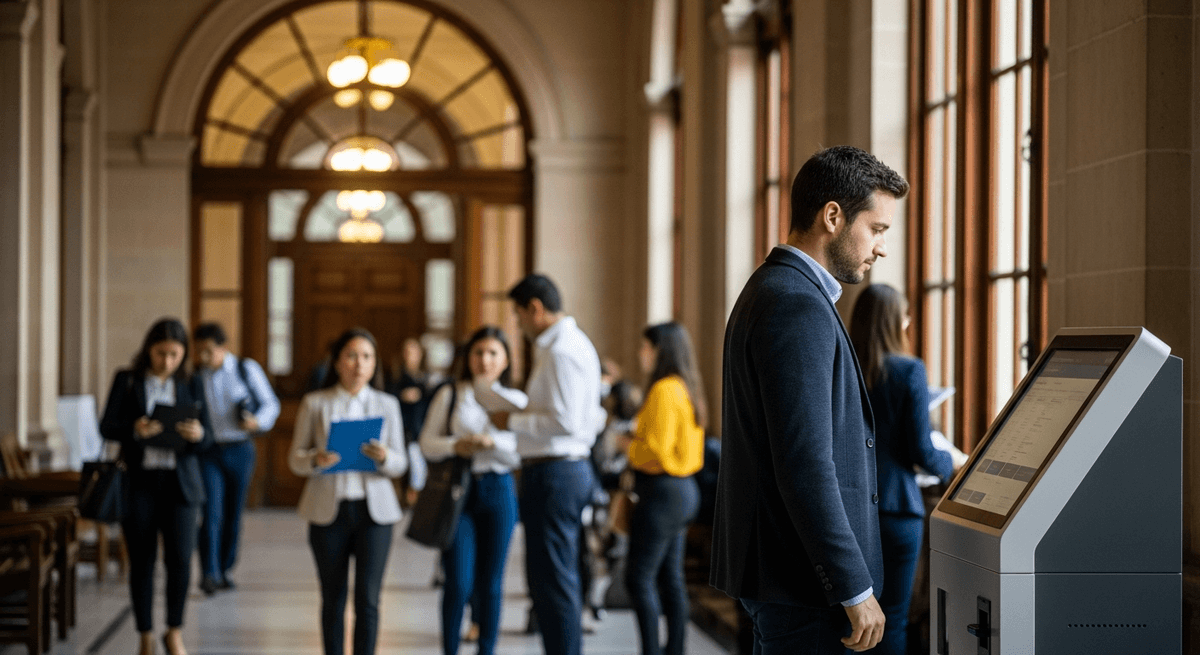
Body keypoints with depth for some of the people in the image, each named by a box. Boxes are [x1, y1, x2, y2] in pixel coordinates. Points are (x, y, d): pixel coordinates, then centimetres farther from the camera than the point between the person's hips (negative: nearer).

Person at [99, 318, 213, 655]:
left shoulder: (191, 387, 8)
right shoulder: (126, 381, 3)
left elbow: (208, 438, 5)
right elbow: (106, 427, -4)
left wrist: (198, 434, -19)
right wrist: (134, 429, -24)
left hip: (180, 483, 1)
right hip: (138, 482, -1)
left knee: (180, 558, -8)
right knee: (142, 561, 3)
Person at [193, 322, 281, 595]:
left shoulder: (247, 369, -1)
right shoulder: (196, 375, 5)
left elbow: (271, 404, 3)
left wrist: (257, 422, -16)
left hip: (239, 450, 0)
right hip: (208, 451, 0)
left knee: (233, 514, 6)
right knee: (212, 512, -12)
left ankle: (225, 569, 20)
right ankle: (209, 573, -15)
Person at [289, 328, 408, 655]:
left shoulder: (387, 404, 9)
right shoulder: (315, 403, 5)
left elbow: (400, 464, 6)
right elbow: (295, 459, 4)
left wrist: (384, 457, -17)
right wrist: (316, 460, -18)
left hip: (373, 509, 0)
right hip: (328, 510, 0)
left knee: (368, 598, -5)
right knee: (333, 599, 5)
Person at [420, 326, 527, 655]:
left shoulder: (516, 401, 6)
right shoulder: (449, 396, 5)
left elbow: (521, 455, -1)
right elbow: (427, 443, 3)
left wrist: (492, 442, -18)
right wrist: (455, 445, -15)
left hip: (498, 491, 1)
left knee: (490, 583, 5)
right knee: (458, 582, -5)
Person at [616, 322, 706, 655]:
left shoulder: (664, 391, -16)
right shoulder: (687, 389, 13)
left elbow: (656, 449, -20)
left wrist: (630, 446, -2)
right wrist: (637, 444, 14)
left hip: (662, 490, -10)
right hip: (683, 489, 10)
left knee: (639, 577, -6)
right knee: (670, 577, 12)